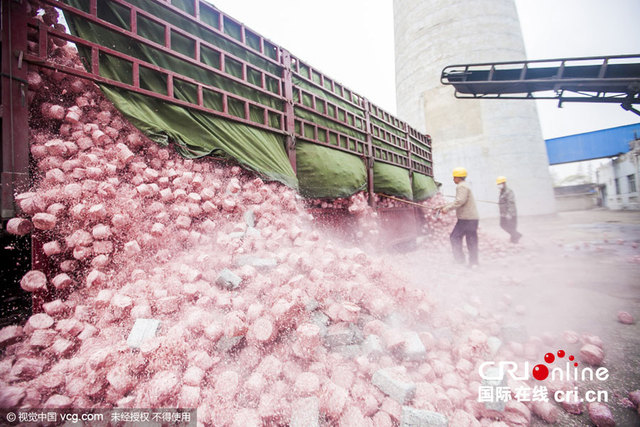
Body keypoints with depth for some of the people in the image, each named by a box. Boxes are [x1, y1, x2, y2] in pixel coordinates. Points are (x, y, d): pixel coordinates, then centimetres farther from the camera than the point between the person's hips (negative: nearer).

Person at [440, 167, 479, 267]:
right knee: (471, 239, 10)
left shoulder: (461, 186, -12)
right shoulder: (465, 185, 21)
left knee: (454, 237, 0)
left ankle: (460, 259, 2)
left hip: (466, 218, -10)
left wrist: (447, 208, -19)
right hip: (472, 218, 10)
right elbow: (459, 201, 27)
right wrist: (447, 205, 22)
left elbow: (460, 201, -24)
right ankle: (473, 262, 14)